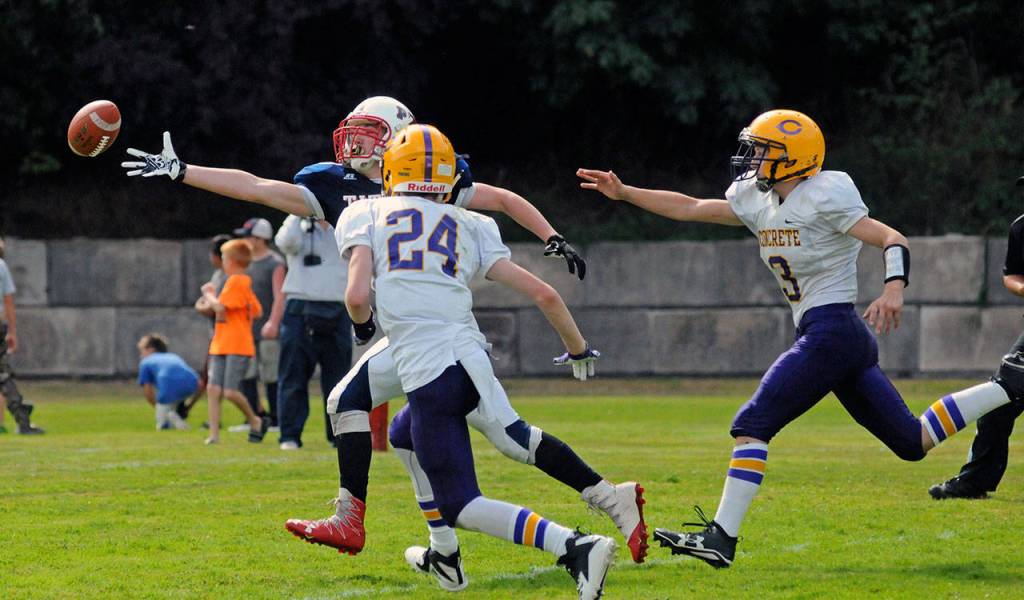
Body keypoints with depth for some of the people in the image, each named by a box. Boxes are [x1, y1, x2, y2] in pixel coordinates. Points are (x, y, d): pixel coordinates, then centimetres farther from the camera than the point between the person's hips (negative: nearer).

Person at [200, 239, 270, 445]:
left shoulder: (236, 282, -12)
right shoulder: (245, 283, 19)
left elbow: (220, 307, -19)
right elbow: (257, 311, 24)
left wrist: (208, 294, 1)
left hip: (237, 346, -10)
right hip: (220, 346, 10)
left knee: (230, 391, -12)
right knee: (213, 388, -1)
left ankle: (255, 421, 10)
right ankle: (214, 434, -3)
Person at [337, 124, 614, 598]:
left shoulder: (367, 216, 8)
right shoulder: (469, 227, 17)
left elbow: (357, 296, -7)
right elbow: (543, 294, 11)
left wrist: (362, 323, 17)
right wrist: (578, 349, 27)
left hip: (429, 372, -6)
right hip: (472, 358, 6)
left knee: (462, 506, 1)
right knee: (404, 436, 35)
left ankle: (574, 547, -20)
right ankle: (444, 557, 37)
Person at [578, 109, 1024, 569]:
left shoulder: (824, 199, -11)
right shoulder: (757, 202, 15)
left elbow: (892, 239, -17)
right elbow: (688, 208, 22)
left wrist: (894, 288, -35)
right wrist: (624, 193, 17)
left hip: (831, 331, -9)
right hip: (849, 340, 9)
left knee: (752, 424, -12)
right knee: (913, 443, 10)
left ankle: (721, 538, -15)